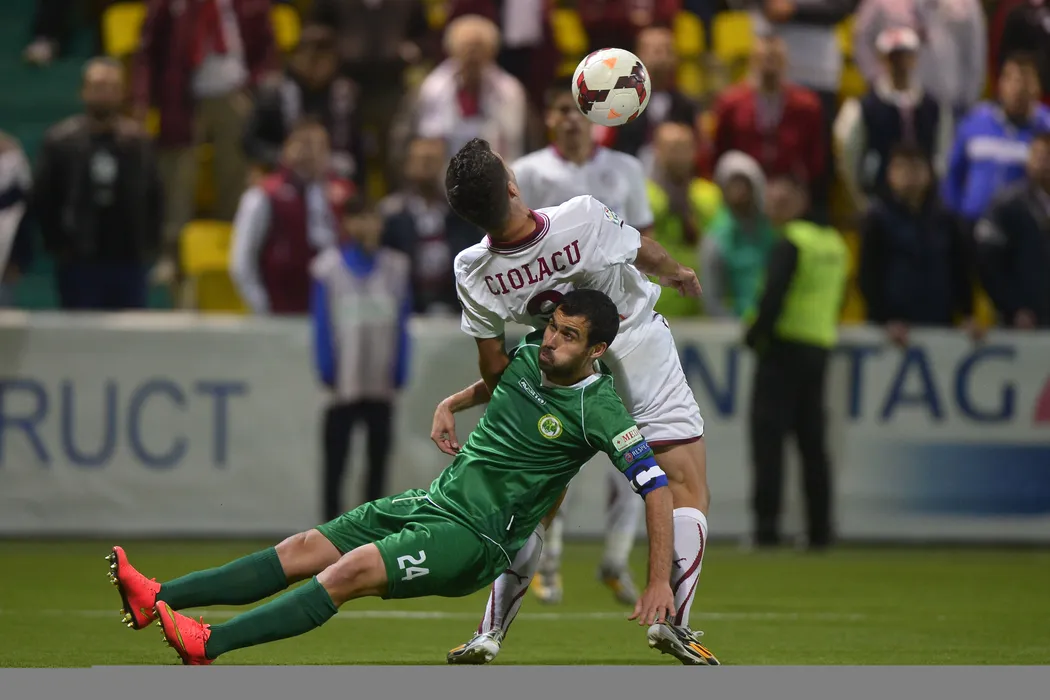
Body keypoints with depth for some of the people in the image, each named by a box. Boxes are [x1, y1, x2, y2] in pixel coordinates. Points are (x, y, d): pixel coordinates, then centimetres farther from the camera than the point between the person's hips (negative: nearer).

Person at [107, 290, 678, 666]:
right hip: (434, 501, 8)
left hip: (475, 539, -8)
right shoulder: (529, 354, 6)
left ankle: (207, 646, -36)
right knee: (304, 549, -4)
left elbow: (656, 485, -16)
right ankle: (157, 600, -10)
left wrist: (660, 583, -19)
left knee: (352, 571, -28)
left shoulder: (597, 409, -15)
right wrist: (452, 405, 24)